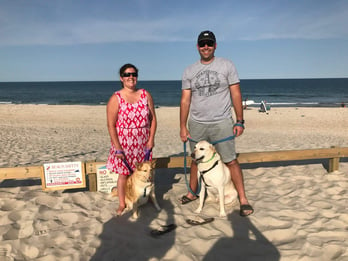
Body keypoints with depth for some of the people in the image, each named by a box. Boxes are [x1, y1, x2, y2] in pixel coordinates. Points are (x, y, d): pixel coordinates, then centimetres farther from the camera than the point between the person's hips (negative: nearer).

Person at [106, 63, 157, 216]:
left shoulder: (145, 95, 3)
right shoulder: (116, 99, -7)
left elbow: (153, 119, 6)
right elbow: (111, 125, -9)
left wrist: (151, 139, -2)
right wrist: (117, 147, -13)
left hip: (143, 143, 3)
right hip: (123, 144, -2)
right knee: (124, 173, 6)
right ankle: (122, 204, 22)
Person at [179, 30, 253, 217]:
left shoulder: (226, 65, 2)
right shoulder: (189, 72, 7)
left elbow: (236, 95, 0)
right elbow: (185, 100, 6)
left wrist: (240, 121, -4)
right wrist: (183, 126, 1)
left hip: (222, 123, -2)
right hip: (196, 124, 3)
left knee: (231, 161, -2)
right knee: (196, 160, 13)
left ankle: (243, 199, 10)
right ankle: (192, 193, 32)